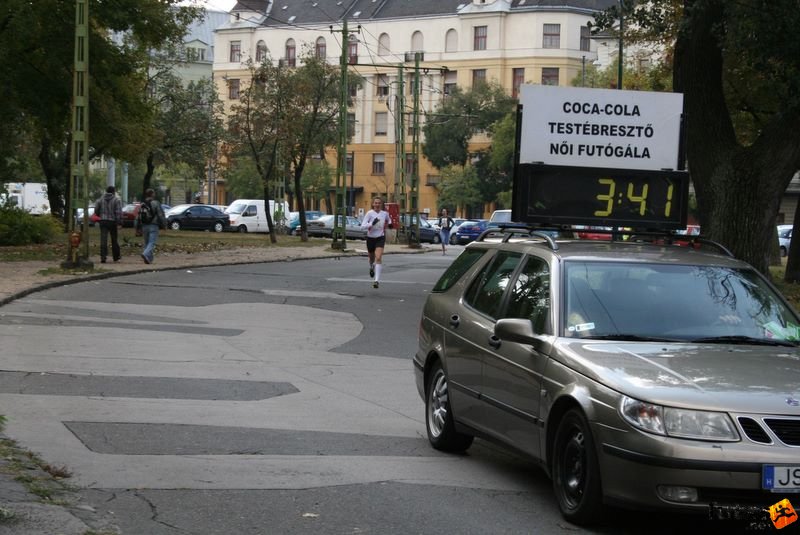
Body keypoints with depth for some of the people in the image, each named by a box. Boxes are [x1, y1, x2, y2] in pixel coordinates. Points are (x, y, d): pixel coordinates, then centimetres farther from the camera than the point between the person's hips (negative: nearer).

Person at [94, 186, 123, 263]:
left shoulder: (100, 199, 8)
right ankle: (116, 256, 24)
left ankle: (103, 257, -12)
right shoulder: (116, 200, -4)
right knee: (114, 240, 12)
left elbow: (96, 211, 10)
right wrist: (119, 223, -10)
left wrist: (98, 219, 23)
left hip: (103, 222, 2)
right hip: (112, 222, -2)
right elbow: (119, 212, -11)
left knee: (103, 240, -3)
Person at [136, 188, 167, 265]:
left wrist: (138, 227, 18)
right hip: (153, 226, -5)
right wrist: (164, 225, 0)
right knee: (152, 243, -10)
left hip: (144, 226, 5)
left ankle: (149, 259, 13)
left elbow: (138, 217, 12)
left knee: (147, 243, 14)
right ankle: (146, 254, -31)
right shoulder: (156, 203, -7)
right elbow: (161, 215, -9)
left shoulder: (142, 205, 9)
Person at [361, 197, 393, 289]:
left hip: (380, 238, 0)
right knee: (372, 258, 19)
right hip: (370, 238, 0)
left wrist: (389, 223, 11)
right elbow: (363, 226, -19)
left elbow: (388, 218, 27)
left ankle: (377, 280, -22)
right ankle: (372, 267, 58)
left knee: (378, 258, -19)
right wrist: (372, 224, -31)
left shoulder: (385, 213, 0)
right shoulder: (369, 213, -10)